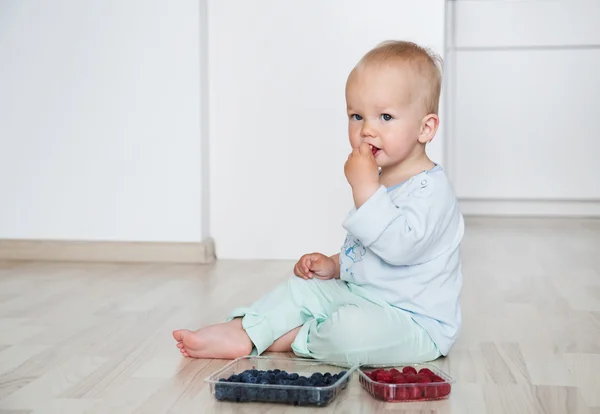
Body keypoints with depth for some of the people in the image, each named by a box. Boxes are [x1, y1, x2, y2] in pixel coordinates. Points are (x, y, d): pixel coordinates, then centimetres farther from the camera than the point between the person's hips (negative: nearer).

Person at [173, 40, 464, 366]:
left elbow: (399, 246, -34)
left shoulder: (432, 190, -18)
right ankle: (241, 333, -2)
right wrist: (335, 265, 10)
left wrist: (365, 187, -32)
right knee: (302, 288, 11)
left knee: (352, 329, -34)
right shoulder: (379, 182, 13)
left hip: (415, 324, -10)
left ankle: (288, 338, -8)